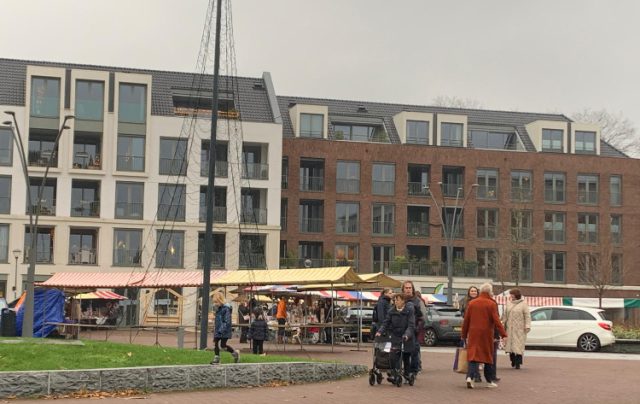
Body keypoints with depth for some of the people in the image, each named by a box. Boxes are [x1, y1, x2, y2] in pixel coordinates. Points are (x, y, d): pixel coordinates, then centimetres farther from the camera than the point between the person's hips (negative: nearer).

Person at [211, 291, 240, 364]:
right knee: (215, 343, 2)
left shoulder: (226, 309, -16)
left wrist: (222, 330, -25)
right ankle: (216, 359, 11)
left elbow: (227, 321, -21)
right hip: (218, 330, 8)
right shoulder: (218, 308, 11)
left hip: (224, 331, -8)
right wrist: (215, 327, 16)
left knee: (223, 345, -6)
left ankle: (235, 353, 14)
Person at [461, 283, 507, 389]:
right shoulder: (491, 304, -6)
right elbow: (496, 321, -12)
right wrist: (503, 334, -10)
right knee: (488, 356, 11)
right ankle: (489, 381, 19)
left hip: (473, 334, 2)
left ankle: (470, 377, -20)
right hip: (486, 334, -2)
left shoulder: (471, 303, 5)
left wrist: (464, 335, 14)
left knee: (473, 355, 1)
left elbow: (466, 320, 7)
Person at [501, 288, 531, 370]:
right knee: (510, 345, 5)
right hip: (510, 328, 5)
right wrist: (503, 323, 12)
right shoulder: (509, 303, 13)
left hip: (519, 329, -5)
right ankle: (513, 361, 19)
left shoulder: (523, 304, -2)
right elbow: (505, 315, 17)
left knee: (518, 346, -7)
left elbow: (527, 316, -5)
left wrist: (527, 326, -13)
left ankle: (518, 363, -4)